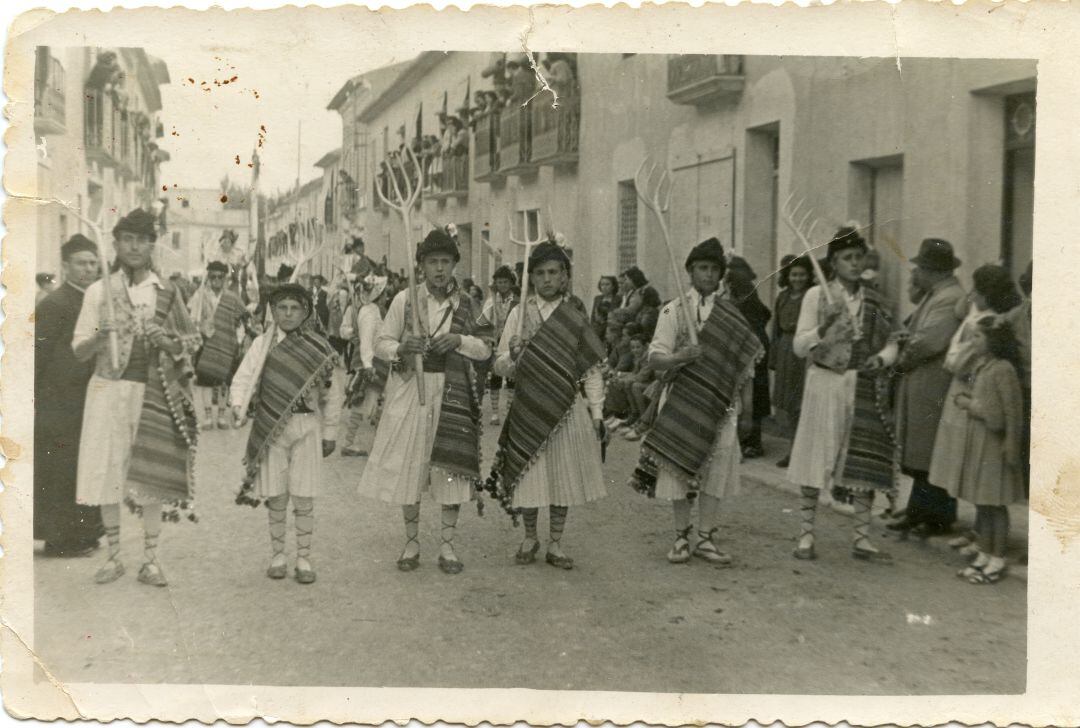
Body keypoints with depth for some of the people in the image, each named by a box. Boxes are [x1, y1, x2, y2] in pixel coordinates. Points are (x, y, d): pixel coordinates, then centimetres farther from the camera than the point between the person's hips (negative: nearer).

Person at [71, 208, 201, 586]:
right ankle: (114, 557, 16)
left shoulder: (166, 293, 7)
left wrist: (168, 341, -9)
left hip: (154, 392, 0)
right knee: (107, 472, 2)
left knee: (152, 476, -1)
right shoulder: (99, 291, 4)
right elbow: (78, 350, 3)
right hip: (109, 389, 0)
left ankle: (150, 560, 9)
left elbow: (193, 340, 12)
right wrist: (101, 336, -17)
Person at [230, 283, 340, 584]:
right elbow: (244, 378, 1)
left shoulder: (320, 348, 3)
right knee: (276, 496, 6)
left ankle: (304, 558, 13)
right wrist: (238, 405, -19)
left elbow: (331, 395, 8)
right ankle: (277, 555, 21)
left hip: (307, 427, 0)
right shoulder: (262, 344, 3)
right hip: (271, 428, 0)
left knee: (303, 497, 2)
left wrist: (330, 433, 8)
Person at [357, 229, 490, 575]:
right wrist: (400, 347, -19)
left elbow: (486, 350, 3)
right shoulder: (405, 299, 0)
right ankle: (411, 543, 19)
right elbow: (380, 344, 2)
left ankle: (447, 545, 11)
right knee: (409, 464, 4)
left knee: (452, 465, -1)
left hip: (452, 393, 1)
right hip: (410, 389, -1)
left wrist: (460, 340, -16)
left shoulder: (466, 304, 5)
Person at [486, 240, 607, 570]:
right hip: (529, 409, 0)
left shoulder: (577, 317, 3)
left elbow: (591, 369, 4)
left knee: (564, 475, 6)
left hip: (567, 409, 1)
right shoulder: (519, 313, 2)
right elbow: (499, 366, 0)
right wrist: (512, 354, -22)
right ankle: (530, 537, 25)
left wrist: (596, 412, 0)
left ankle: (555, 543, 19)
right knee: (529, 475, 5)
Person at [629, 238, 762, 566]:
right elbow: (655, 357, -5)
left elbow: (744, 360, 12)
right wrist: (680, 357, -25)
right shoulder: (674, 311, 1)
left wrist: (746, 404, 7)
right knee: (680, 467, 1)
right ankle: (682, 536, 14)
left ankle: (706, 538, 10)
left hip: (720, 403, 2)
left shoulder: (732, 312, 9)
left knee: (716, 467, 0)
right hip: (682, 401, -2)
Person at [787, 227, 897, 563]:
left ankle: (861, 537, 11)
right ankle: (806, 533, 10)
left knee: (865, 459, 2)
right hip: (826, 382, -3)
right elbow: (799, 346, -3)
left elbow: (888, 341, 20)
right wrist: (824, 328, -20)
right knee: (818, 456, 0)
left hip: (864, 385, 3)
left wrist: (881, 359, -1)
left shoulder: (873, 300, 10)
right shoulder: (817, 295, 0)